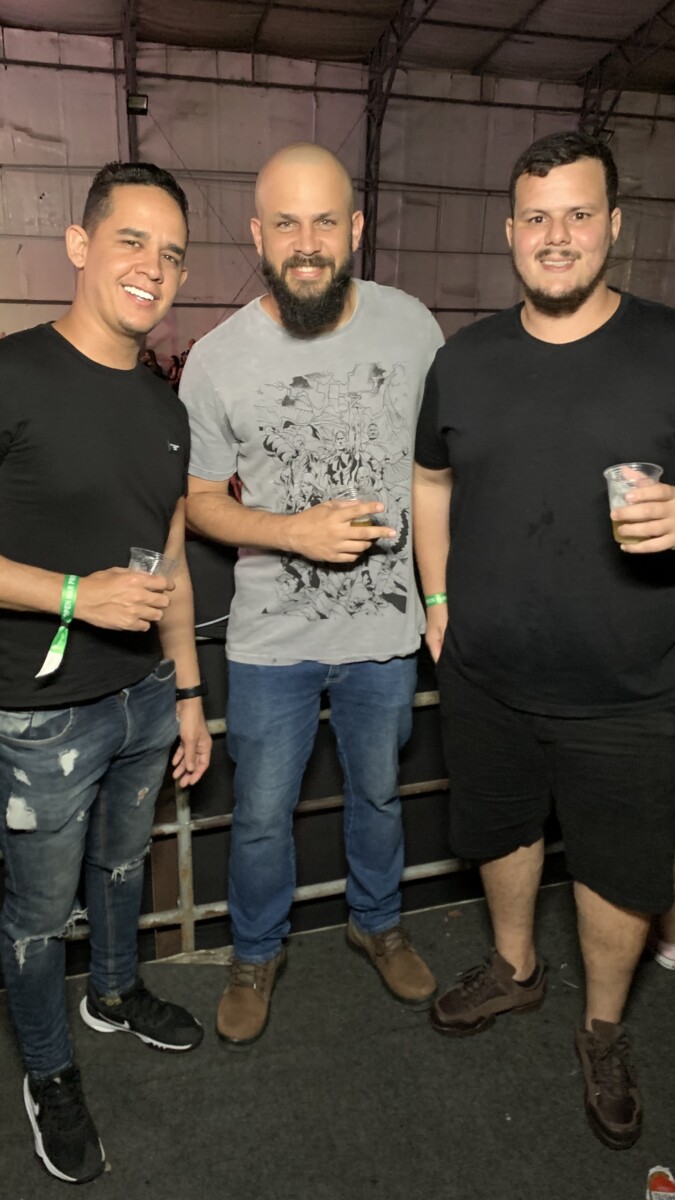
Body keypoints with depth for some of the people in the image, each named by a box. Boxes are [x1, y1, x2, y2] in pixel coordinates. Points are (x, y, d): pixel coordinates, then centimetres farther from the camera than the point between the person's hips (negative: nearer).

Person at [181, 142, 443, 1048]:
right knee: (262, 815, 13)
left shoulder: (411, 325, -6)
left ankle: (378, 922, 50)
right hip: (271, 638, -1)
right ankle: (258, 952, 42)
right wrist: (295, 532, -21)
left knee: (379, 793, 22)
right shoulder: (216, 359, -11)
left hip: (386, 627, 2)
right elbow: (200, 501, -3)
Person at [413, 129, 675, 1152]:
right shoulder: (465, 358, 4)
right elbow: (432, 477, 14)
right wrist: (438, 596, 7)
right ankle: (515, 968, 51)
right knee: (501, 828, 22)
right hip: (487, 673, 3)